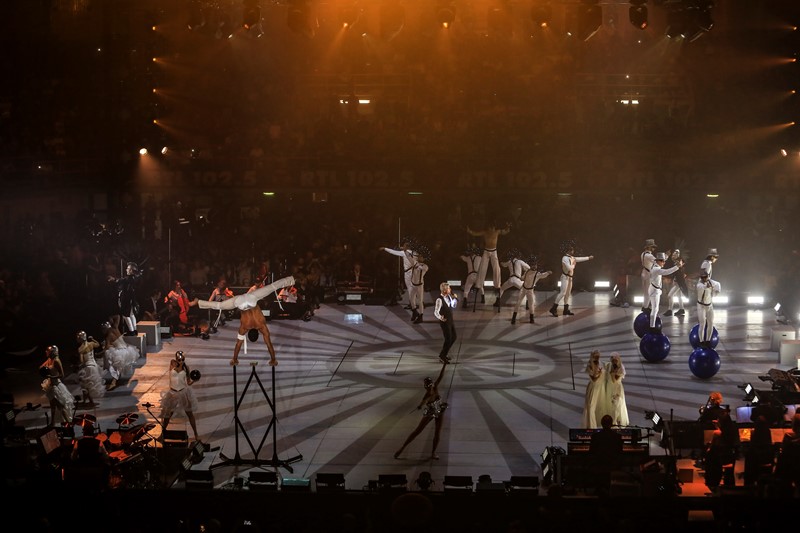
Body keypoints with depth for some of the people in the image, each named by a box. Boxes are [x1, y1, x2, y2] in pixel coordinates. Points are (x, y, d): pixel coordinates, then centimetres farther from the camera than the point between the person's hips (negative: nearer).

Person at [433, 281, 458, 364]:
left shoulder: (448, 297, 3)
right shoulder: (439, 299, -23)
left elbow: (453, 306, 19)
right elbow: (436, 312, -26)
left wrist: (455, 298, 3)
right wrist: (440, 318, -43)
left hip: (451, 320, 9)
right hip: (445, 321, -9)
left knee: (453, 338, 16)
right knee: (448, 339, -3)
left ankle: (444, 354, 31)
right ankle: (442, 356, 15)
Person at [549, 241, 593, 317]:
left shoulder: (571, 258, 11)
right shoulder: (565, 258, -16)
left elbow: (579, 259, 26)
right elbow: (569, 268, -23)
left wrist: (588, 257, 32)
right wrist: (574, 265, -3)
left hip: (570, 277, 9)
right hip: (565, 277, -9)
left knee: (568, 293, 10)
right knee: (562, 292, -14)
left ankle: (566, 310, 14)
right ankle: (553, 309, -12)